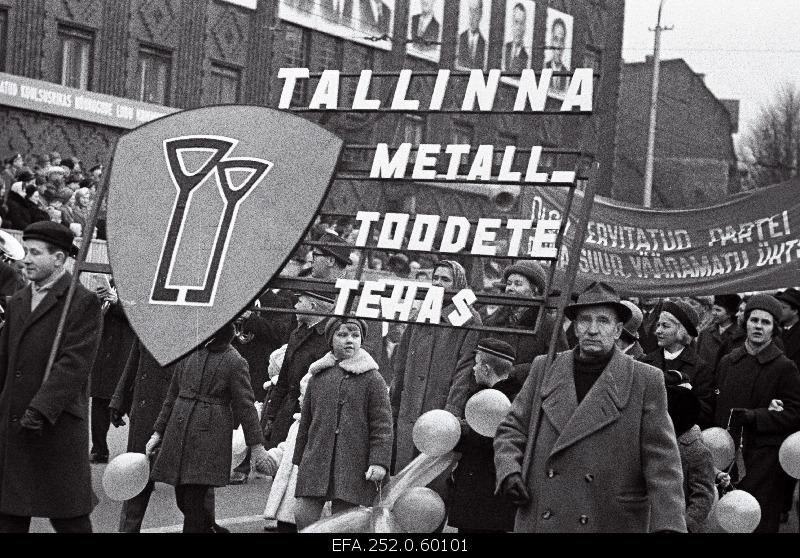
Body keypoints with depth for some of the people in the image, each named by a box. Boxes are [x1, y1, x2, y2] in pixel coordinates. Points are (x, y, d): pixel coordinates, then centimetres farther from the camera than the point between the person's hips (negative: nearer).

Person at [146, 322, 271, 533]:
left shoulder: (234, 362, -5)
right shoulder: (188, 352, 10)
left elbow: (245, 405, -4)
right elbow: (173, 396, 17)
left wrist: (256, 444, -7)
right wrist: (158, 431, 16)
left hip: (210, 436, -6)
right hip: (178, 433, 6)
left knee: (193, 502, -9)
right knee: (182, 499, 10)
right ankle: (211, 528, 34)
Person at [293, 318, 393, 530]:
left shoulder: (372, 379, 0)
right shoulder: (318, 376, 11)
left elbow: (382, 425, -4)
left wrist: (379, 462, -13)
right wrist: (299, 458, 19)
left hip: (353, 465, -3)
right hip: (315, 462, 3)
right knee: (303, 515, -7)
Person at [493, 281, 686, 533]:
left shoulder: (646, 381, 0)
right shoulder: (544, 369, 9)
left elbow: (662, 464, -4)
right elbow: (512, 429, 16)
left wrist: (668, 525, -13)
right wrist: (508, 471, -3)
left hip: (613, 524, -3)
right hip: (539, 521, 3)